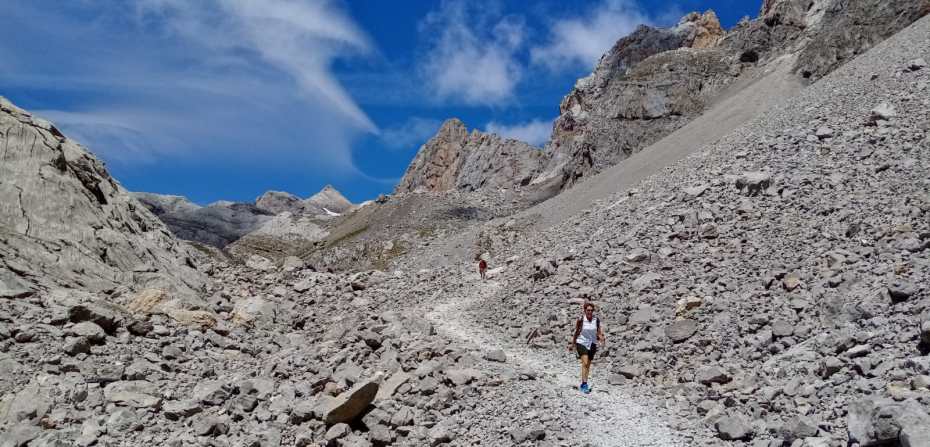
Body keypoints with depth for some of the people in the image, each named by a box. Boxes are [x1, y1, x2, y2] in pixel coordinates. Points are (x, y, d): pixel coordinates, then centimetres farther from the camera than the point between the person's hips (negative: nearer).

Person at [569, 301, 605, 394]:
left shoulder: (596, 320, -5)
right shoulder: (580, 320, -11)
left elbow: (599, 332, 1)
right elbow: (576, 332, 1)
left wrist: (601, 339, -19)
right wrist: (572, 344, 9)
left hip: (592, 344, 4)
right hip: (581, 343, -4)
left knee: (588, 365, 12)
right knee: (585, 363, -20)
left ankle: (583, 385, 25)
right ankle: (584, 384, -22)